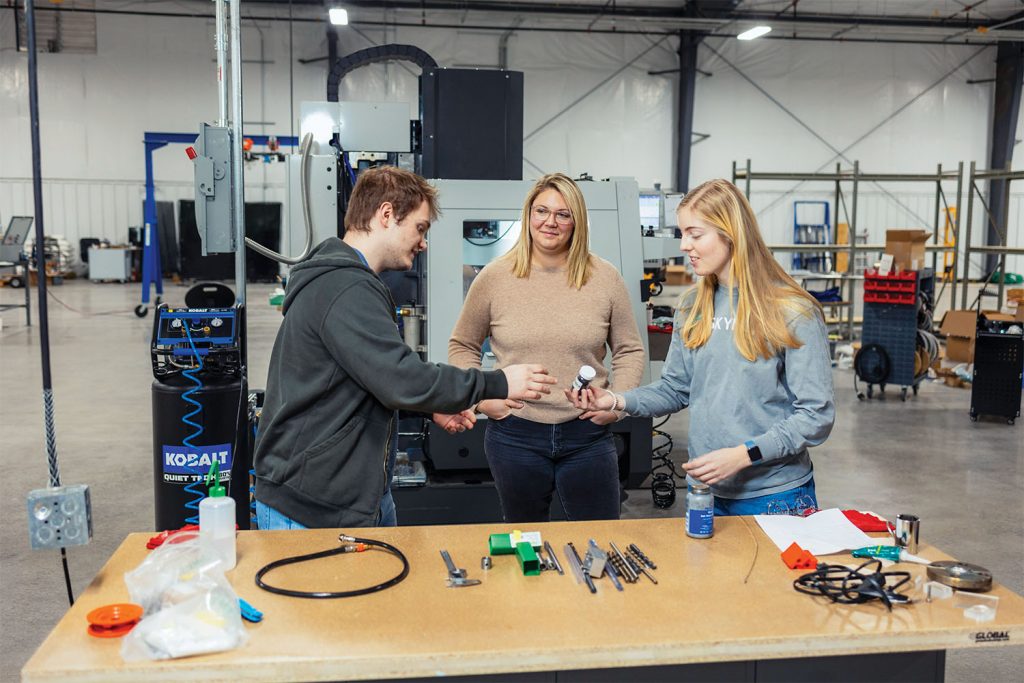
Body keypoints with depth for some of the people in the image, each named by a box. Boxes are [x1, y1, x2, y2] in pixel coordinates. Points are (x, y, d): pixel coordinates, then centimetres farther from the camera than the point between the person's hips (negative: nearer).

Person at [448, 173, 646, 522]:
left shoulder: (604, 278, 0)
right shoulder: (494, 278, -1)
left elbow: (629, 349, 9)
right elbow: (462, 346, 9)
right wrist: (480, 396, -3)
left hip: (587, 434, 0)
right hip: (515, 434, 0)